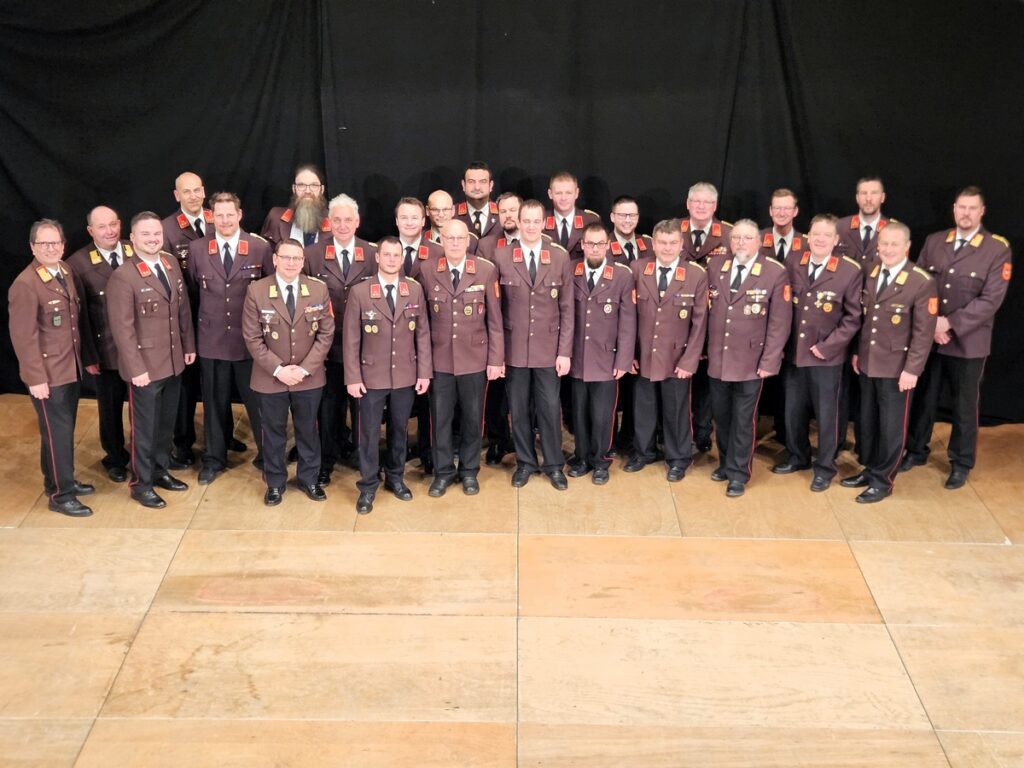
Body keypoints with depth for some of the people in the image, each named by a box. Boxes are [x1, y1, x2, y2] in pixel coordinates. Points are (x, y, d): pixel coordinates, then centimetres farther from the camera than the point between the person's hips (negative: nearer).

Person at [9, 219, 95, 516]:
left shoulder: (66, 272, 7)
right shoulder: (25, 284, -18)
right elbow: (23, 336, -19)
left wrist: (88, 357, 13)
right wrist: (36, 378, -19)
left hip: (71, 367, 7)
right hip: (48, 374, -7)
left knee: (66, 429, 17)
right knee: (57, 432, 1)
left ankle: (61, 481, 32)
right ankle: (60, 495, 12)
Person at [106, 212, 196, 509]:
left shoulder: (171, 263, 3)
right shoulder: (123, 277, -18)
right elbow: (122, 328, -18)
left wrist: (189, 345, 10)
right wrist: (135, 368, -19)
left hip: (174, 360, 6)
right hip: (145, 366, -6)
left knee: (166, 422, 19)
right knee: (145, 426, 7)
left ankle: (160, 470, 36)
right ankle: (141, 483, 22)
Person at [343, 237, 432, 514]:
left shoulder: (415, 290, 1)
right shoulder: (360, 292, -6)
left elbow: (422, 333, 3)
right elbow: (351, 339, -5)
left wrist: (424, 372, -1)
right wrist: (353, 377, -8)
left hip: (405, 376, 2)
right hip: (371, 376, -2)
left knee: (400, 429, 15)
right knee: (369, 432, 5)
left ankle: (395, 477, 32)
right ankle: (368, 486, 17)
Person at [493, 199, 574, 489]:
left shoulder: (560, 257, -1)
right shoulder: (501, 257, -3)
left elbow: (567, 308, 0)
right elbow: (496, 307, 1)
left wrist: (565, 351, -3)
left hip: (548, 347, 0)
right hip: (514, 347, 0)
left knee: (550, 407, 7)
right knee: (518, 409, 9)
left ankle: (554, 465, 22)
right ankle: (525, 462, 25)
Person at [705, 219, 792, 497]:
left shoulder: (775, 273, -9)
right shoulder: (715, 265, 2)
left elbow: (780, 322, -9)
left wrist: (769, 362, -12)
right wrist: (704, 347, 5)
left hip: (750, 362, -4)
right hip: (717, 359, 4)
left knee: (743, 420, 6)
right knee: (721, 416, 16)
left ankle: (738, 474, 18)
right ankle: (726, 463, 33)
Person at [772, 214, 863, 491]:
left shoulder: (851, 271, -11)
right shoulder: (792, 260, 0)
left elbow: (853, 317, -8)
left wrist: (827, 346, -11)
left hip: (826, 355, -4)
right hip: (793, 352, 4)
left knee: (826, 414, 7)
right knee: (793, 410, 15)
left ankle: (824, 467, 22)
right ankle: (798, 457, 35)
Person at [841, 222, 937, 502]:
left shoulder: (922, 282, -15)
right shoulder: (870, 274, 4)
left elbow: (923, 332, -15)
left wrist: (912, 369, -17)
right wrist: (856, 352, 11)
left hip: (896, 367, -6)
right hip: (867, 363, 6)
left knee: (891, 426, 6)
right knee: (867, 421, 16)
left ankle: (882, 480, 18)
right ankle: (869, 469, 32)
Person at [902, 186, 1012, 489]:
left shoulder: (998, 249, -8)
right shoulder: (933, 242, 4)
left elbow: (990, 301, -14)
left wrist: (949, 323, -19)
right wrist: (930, 324, -11)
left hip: (968, 342, -3)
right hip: (927, 337, 3)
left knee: (964, 406, 10)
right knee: (923, 400, 15)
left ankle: (961, 463, 25)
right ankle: (916, 450, 32)